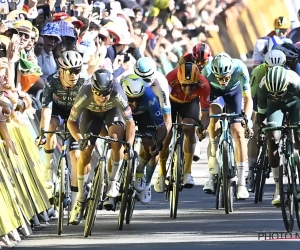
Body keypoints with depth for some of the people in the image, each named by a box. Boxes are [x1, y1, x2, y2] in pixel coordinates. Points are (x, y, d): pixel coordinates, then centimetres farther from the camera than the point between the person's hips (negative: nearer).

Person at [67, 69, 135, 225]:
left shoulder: (117, 95, -39)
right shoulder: (84, 95, -37)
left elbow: (130, 122, -29)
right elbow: (71, 121, -23)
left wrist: (129, 145, -42)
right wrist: (80, 139, -39)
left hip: (113, 111, -1)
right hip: (91, 113, 1)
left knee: (116, 139, -31)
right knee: (85, 153, -9)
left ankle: (114, 181, -13)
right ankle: (81, 200, 4)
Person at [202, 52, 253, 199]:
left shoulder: (240, 69, -36)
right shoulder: (207, 72, -36)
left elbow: (248, 99, -29)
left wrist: (247, 119, -41)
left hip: (234, 91, 0)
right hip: (214, 92, 0)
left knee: (238, 132, -13)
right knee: (214, 113, -32)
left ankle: (241, 183, -10)